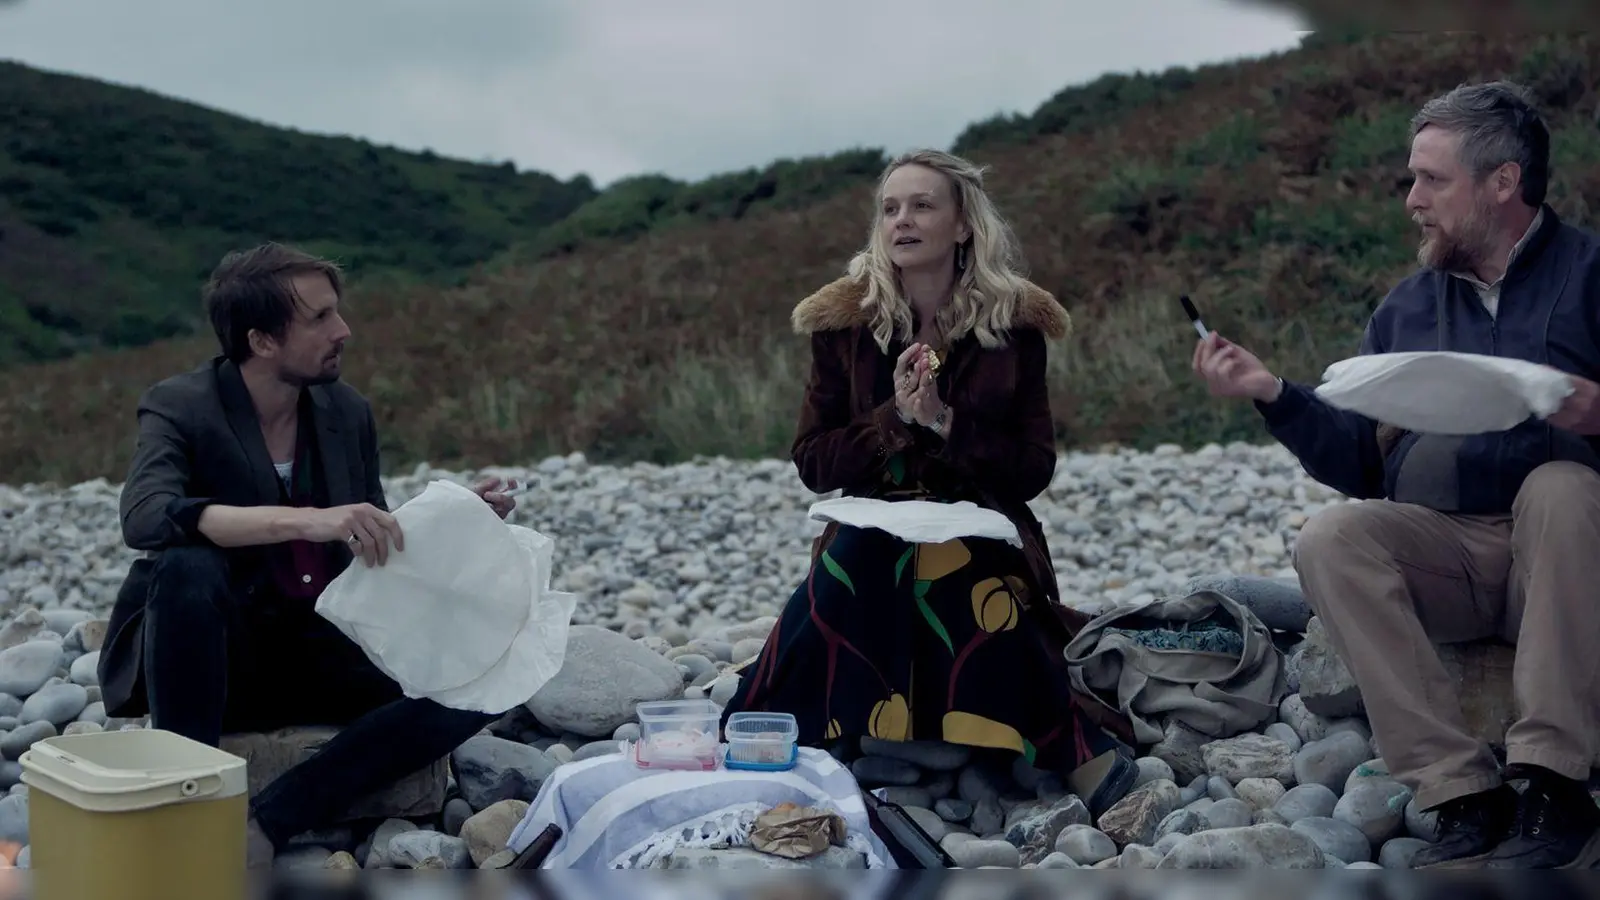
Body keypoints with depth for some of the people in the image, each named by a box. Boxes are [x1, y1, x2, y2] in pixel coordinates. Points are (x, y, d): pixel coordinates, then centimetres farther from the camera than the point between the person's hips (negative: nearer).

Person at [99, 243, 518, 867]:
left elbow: (379, 554, 14)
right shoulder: (180, 407, -11)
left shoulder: (348, 413, 4)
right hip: (212, 659, -5)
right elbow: (144, 515, -32)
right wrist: (306, 519, -41)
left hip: (317, 654, 5)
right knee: (187, 568, -36)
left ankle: (267, 822, -23)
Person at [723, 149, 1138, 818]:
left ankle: (1078, 754, -24)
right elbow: (812, 464, 1)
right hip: (870, 537, 1)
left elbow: (1034, 468, -2)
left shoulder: (1014, 323, 2)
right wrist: (894, 419, -17)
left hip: (983, 534, -1)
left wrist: (944, 422, -18)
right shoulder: (844, 322, 4)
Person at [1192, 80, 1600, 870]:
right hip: (1442, 549, 4)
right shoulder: (1405, 309, 19)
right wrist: (1273, 394, 4)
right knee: (1330, 537, -23)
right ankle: (1464, 795, -28)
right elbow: (1361, 465, 16)